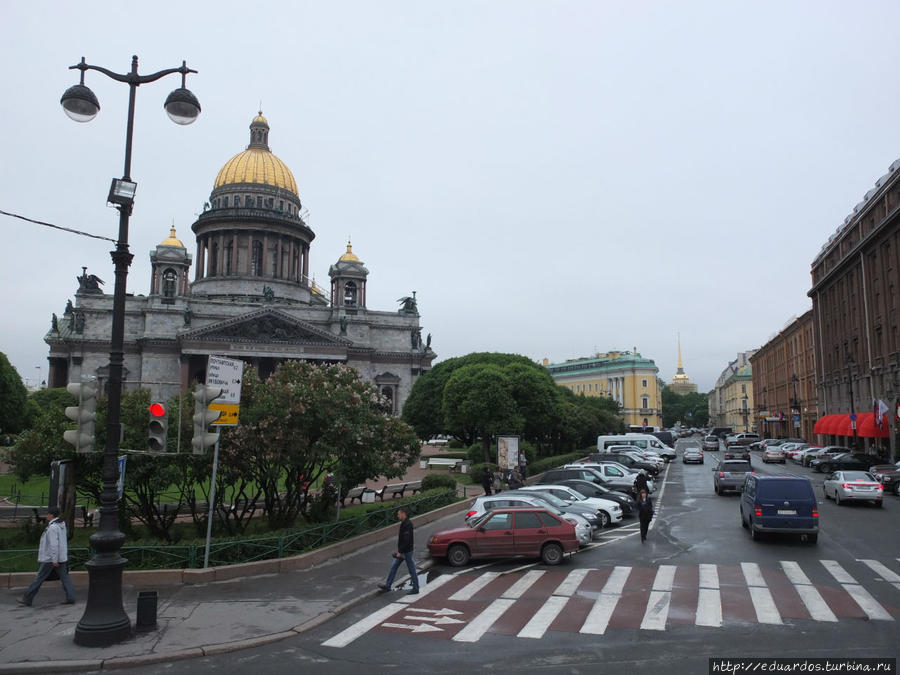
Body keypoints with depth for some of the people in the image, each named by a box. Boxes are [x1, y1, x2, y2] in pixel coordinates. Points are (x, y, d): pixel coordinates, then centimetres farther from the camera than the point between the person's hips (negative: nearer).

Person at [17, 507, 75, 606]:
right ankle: (70, 598, 1)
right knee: (64, 577, 6)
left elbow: (54, 545, -24)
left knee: (39, 578, 5)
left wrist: (54, 560, -23)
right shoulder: (62, 523, 7)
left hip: (51, 558, -8)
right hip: (61, 556, 8)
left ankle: (27, 599, 17)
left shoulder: (52, 528, -20)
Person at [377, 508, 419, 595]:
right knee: (394, 566, 12)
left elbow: (406, 540, -27)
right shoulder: (404, 523, 8)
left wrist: (400, 552, -26)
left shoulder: (407, 524, -23)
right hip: (403, 551, 10)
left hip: (407, 551, -10)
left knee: (411, 570, 1)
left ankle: (416, 589, 12)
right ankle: (387, 586, 18)